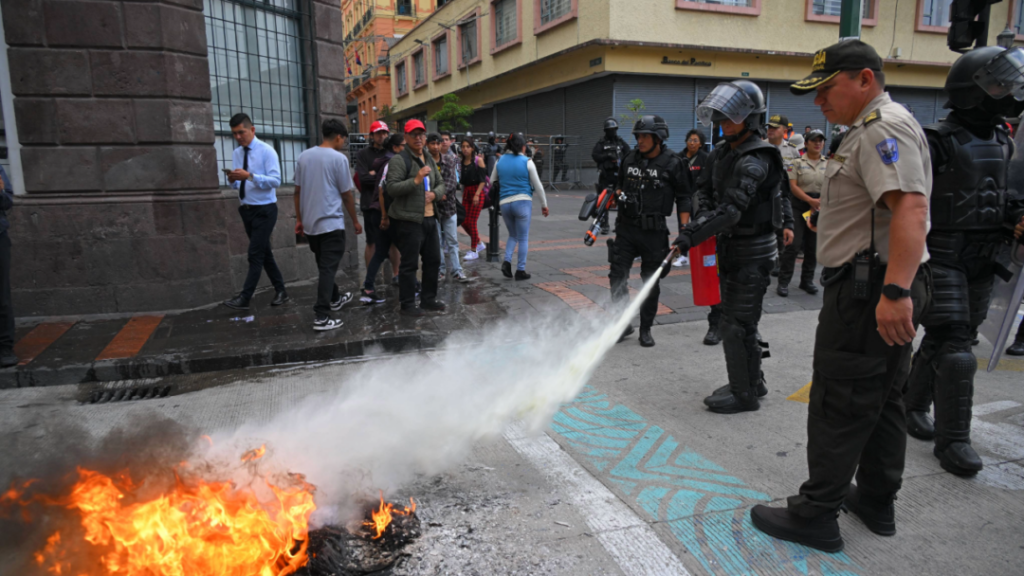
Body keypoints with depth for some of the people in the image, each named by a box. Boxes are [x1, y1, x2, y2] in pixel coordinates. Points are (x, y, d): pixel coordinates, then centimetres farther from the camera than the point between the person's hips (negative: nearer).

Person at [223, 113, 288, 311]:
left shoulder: (266, 151, -10)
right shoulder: (236, 154, 9)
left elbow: (275, 181, -18)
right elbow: (239, 183, 11)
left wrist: (250, 176, -29)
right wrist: (233, 180, -12)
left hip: (264, 209, -7)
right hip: (246, 209, 7)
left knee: (255, 254, -8)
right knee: (264, 253, 12)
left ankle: (244, 298, -4)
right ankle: (281, 292, 22)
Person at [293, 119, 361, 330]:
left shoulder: (304, 156, 7)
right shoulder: (338, 158, -9)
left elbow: (298, 191, 10)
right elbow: (346, 195, -6)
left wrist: (299, 219, 18)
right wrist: (355, 221, 4)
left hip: (309, 223, 6)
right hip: (331, 223, -6)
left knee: (324, 266, 20)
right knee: (328, 268, -5)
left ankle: (334, 298, 39)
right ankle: (321, 316, -8)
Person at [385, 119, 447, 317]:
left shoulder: (429, 159, 16)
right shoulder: (399, 160, -9)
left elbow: (441, 183, 20)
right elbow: (392, 188, -18)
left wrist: (435, 194, -2)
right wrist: (416, 180, -26)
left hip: (429, 218, 8)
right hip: (409, 220, -8)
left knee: (433, 260, 15)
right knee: (409, 264, -2)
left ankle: (428, 299, 28)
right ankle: (407, 304, 9)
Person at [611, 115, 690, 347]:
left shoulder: (672, 163, -6)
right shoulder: (630, 159, 7)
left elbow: (683, 198, -3)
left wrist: (684, 230, -10)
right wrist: (619, 193, 2)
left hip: (654, 231, -4)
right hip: (626, 227, 4)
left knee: (651, 281, 6)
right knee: (617, 276, 0)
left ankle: (646, 329, 20)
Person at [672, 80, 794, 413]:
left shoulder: (755, 161, -20)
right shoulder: (722, 152, 9)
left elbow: (732, 209, -30)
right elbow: (705, 190, 14)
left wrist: (694, 235, -35)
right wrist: (702, 217, -7)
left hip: (752, 253, -9)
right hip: (731, 248, 9)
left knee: (735, 324, -6)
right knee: (741, 320, 17)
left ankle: (744, 395, 6)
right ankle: (753, 382, 32)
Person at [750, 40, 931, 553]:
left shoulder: (883, 127, -14)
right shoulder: (875, 129, 20)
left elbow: (910, 208, -28)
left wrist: (894, 290, -36)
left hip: (869, 289, -11)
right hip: (886, 288, 11)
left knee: (840, 404, -4)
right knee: (881, 399, 17)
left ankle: (815, 516, 5)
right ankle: (876, 502, 30)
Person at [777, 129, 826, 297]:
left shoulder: (828, 164, 11)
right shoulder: (798, 162, 1)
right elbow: (793, 186, -7)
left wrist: (821, 202, -10)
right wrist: (811, 200, -15)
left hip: (819, 207, 4)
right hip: (799, 205, -4)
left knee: (813, 246, 8)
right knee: (793, 244, -8)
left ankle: (807, 280, 19)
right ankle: (783, 282, -3)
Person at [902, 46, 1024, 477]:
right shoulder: (940, 139, -13)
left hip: (982, 260, 8)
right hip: (942, 258, -8)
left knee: (943, 340, 15)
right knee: (954, 348, -8)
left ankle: (913, 405, 32)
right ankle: (953, 439, 0)